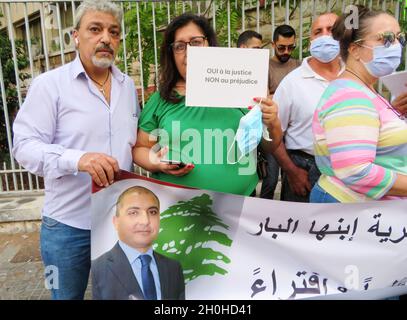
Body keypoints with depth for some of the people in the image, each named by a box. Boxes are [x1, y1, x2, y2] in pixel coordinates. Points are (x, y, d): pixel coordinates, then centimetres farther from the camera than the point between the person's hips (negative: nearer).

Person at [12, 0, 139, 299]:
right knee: (68, 295, 18)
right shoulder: (49, 84, -9)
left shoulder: (128, 85, 8)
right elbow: (25, 145, -14)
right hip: (68, 224, -4)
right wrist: (77, 159, -31)